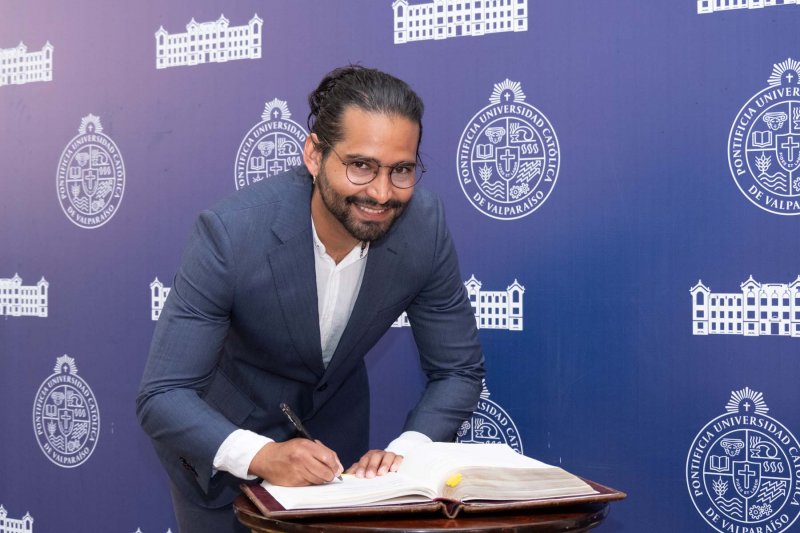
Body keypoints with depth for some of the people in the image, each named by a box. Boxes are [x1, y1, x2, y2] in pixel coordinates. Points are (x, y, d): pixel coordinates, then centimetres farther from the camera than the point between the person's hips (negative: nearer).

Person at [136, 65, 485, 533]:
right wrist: (260, 455, -46)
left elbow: (459, 370, -13)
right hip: (223, 438, -3)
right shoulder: (231, 232, -32)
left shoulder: (425, 224, -24)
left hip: (335, 429, 3)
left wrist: (404, 452, -30)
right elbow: (163, 397, -30)